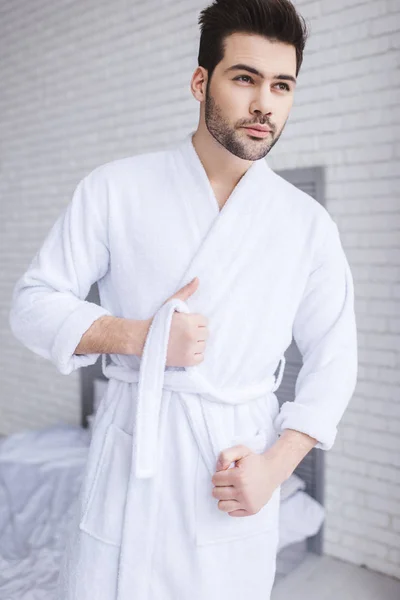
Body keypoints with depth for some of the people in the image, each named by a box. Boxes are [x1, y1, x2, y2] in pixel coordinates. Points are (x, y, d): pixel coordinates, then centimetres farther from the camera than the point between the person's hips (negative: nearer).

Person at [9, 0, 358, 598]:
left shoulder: (309, 224, 1)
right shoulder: (115, 189, -2)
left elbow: (333, 359, 5)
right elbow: (33, 303, 0)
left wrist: (276, 464, -5)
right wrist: (136, 336, -15)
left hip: (236, 481, 2)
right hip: (129, 455, -1)